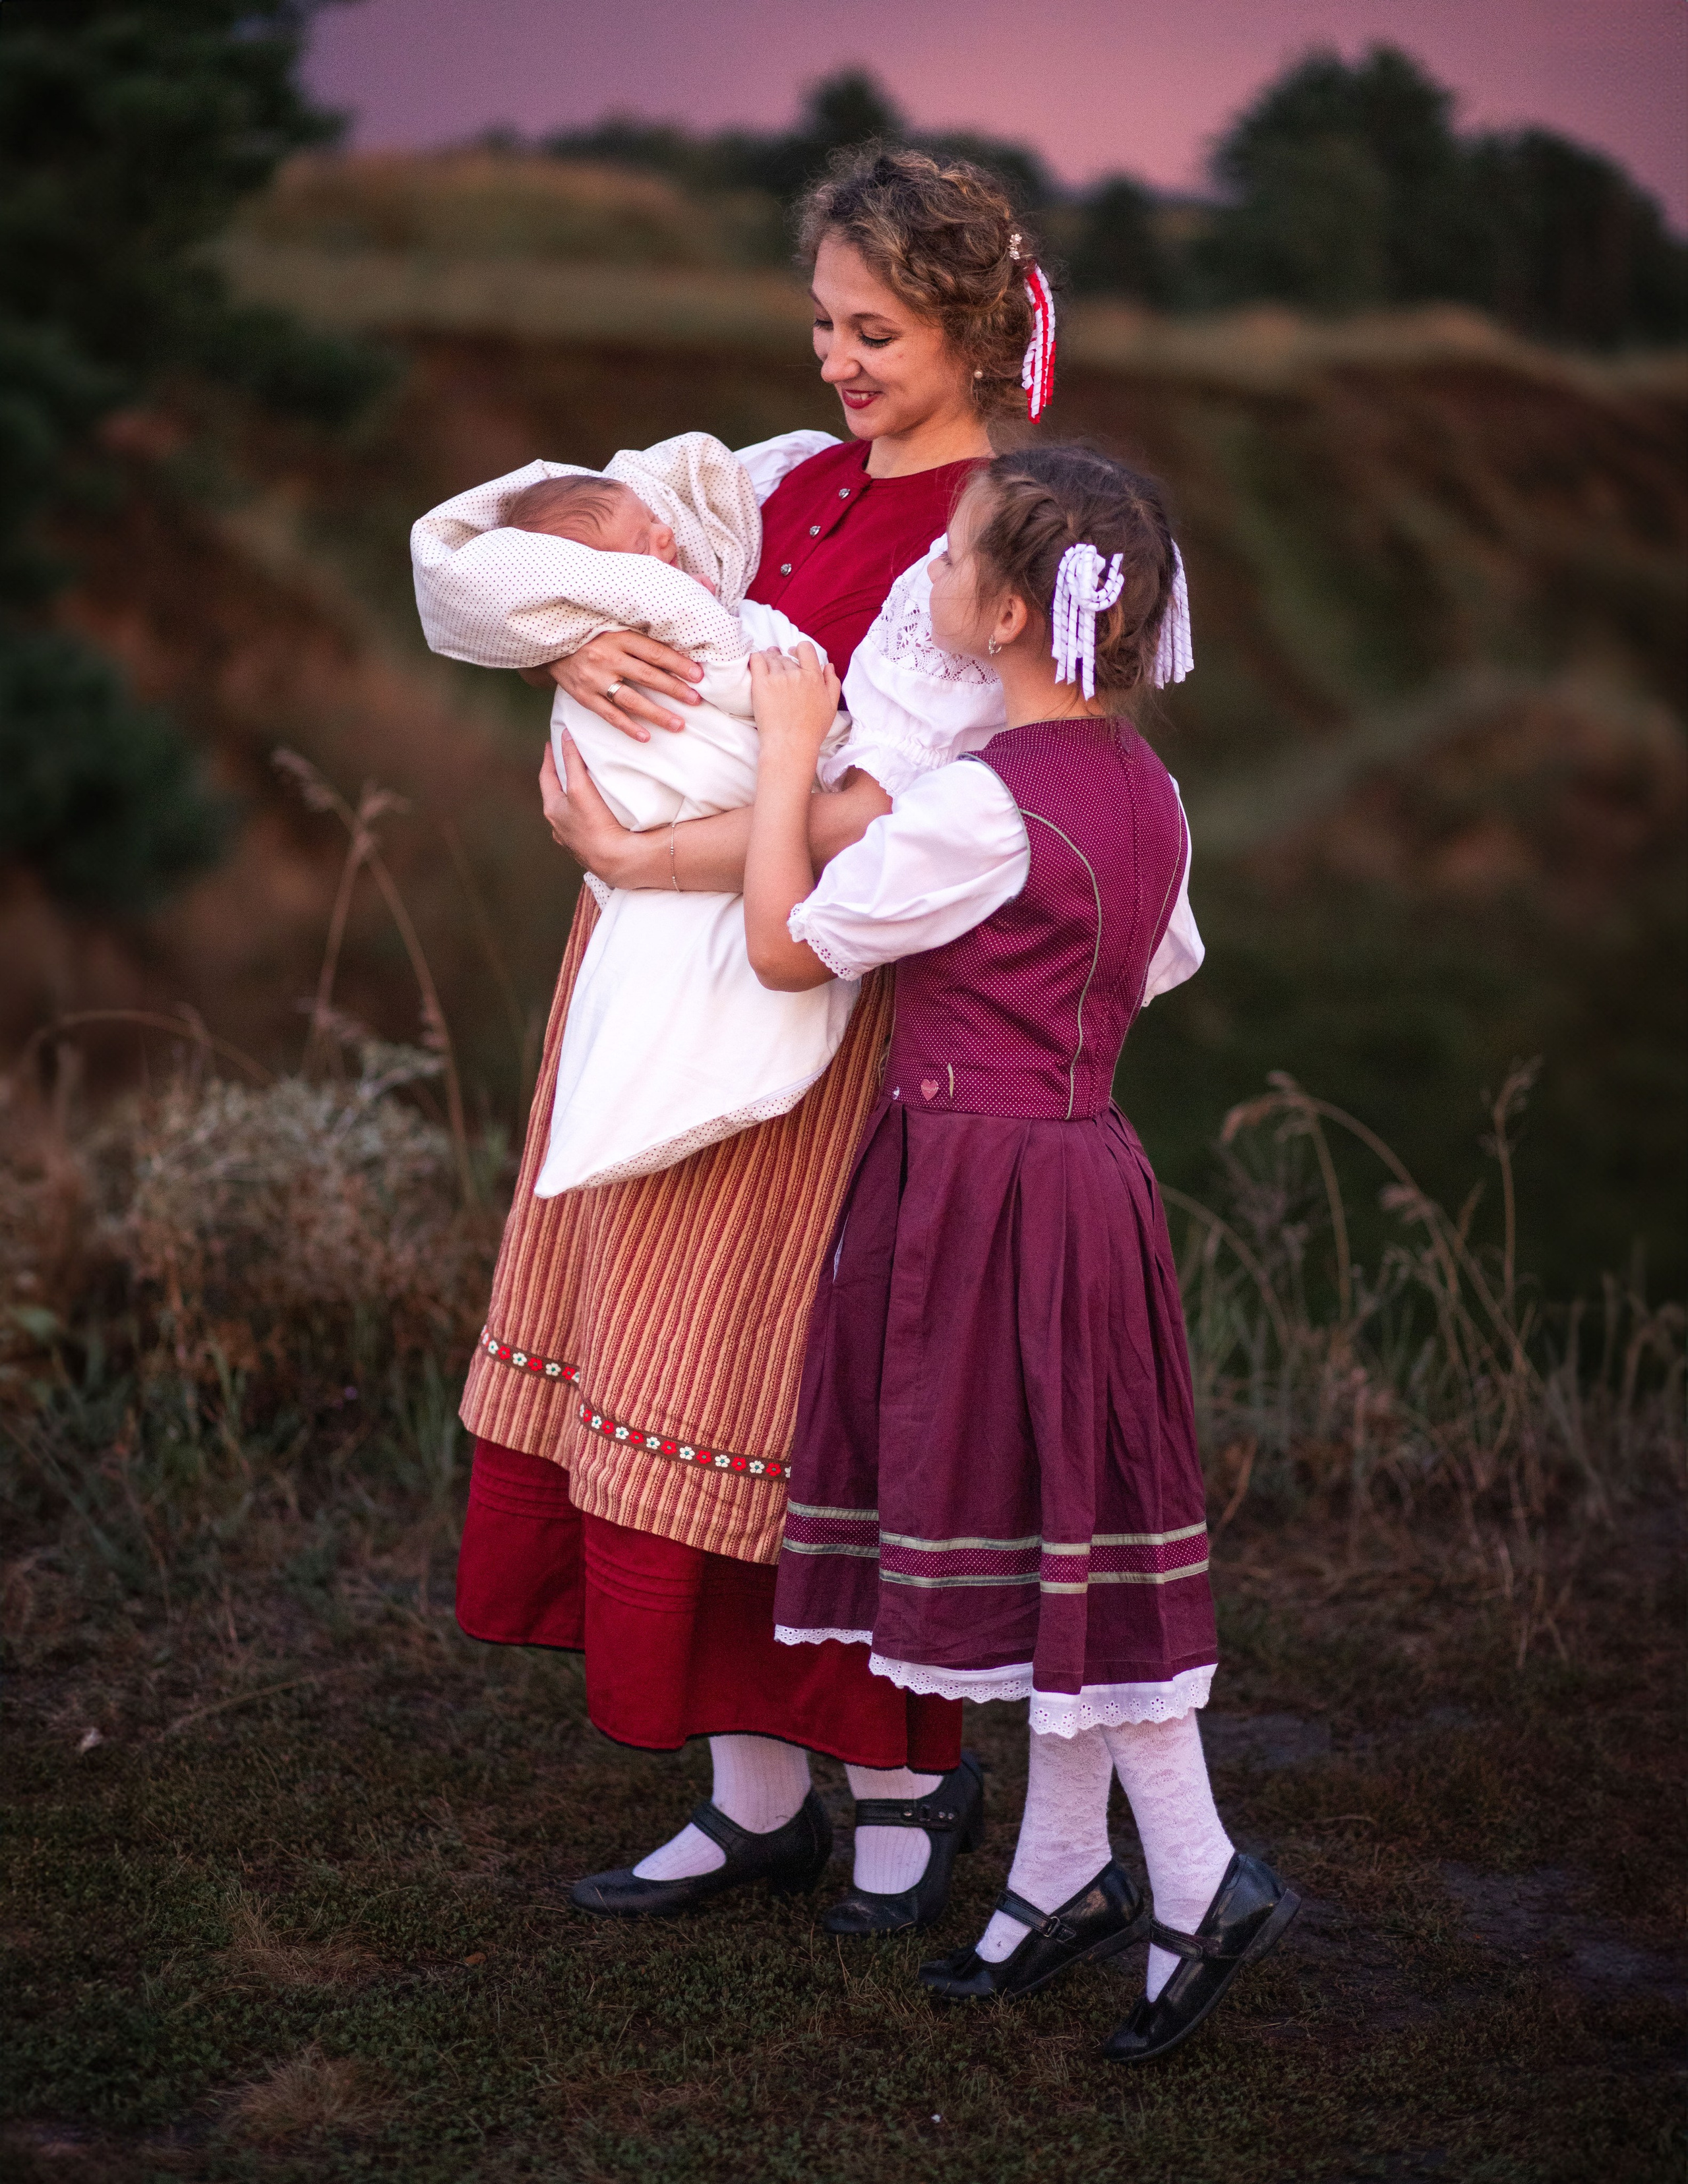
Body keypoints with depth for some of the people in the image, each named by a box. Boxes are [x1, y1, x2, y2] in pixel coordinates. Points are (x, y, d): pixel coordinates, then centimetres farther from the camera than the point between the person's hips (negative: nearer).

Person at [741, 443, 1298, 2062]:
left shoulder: (980, 806, -20)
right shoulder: (1141, 788, 7)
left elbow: (785, 944, -11)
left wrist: (788, 751, -3)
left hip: (986, 1182, -9)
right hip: (1078, 1154, 9)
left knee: (1057, 1529, -1)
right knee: (1060, 1532, 14)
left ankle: (1204, 1883, 6)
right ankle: (1063, 1872, 24)